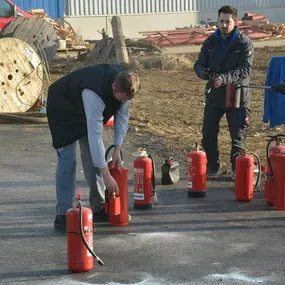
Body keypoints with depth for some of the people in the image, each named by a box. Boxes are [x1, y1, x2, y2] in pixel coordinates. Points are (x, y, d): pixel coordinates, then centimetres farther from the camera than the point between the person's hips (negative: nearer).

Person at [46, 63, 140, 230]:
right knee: (67, 159, -16)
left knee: (94, 156, 3)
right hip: (63, 108, -7)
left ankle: (99, 208, 12)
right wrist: (106, 175, -41)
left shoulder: (125, 84, -21)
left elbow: (123, 116, -6)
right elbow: (95, 135, -43)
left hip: (85, 110, 7)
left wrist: (117, 149, -12)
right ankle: (63, 216, -13)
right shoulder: (94, 93, -43)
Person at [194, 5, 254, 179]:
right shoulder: (210, 42, 4)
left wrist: (225, 78, -33)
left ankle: (237, 169, 20)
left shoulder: (244, 43, -9)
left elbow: (245, 70, -18)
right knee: (208, 134, 7)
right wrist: (204, 72, -22)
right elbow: (199, 65, 3)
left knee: (238, 136, 5)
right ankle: (212, 167, 23)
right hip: (214, 95, 4)